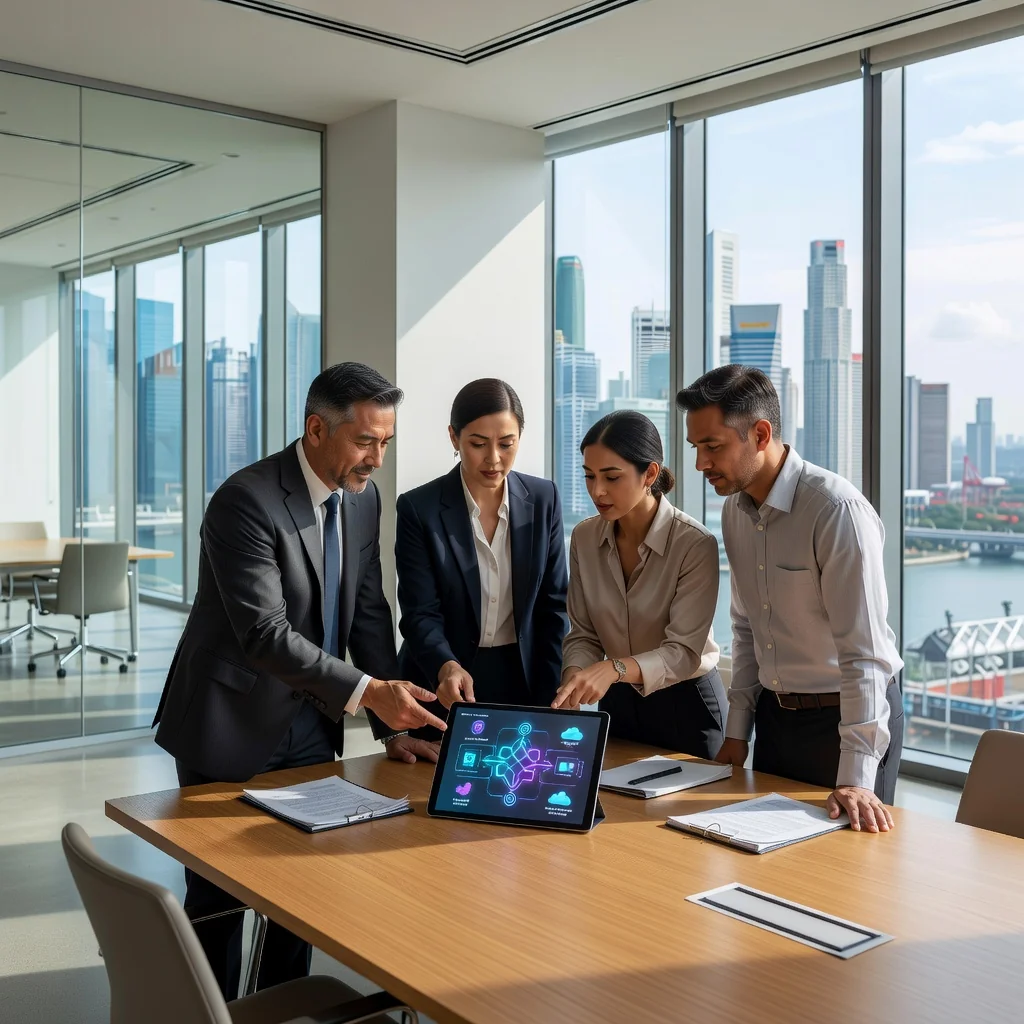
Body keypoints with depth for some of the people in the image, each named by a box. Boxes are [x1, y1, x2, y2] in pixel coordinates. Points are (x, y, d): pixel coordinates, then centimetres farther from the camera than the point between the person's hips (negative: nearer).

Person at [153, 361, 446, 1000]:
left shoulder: (363, 498, 1)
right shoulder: (247, 501, -22)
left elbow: (368, 611, 5)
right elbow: (265, 634, -28)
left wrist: (396, 722, -2)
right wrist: (367, 692, -33)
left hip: (312, 721, 7)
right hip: (233, 725, -6)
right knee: (219, 895, 6)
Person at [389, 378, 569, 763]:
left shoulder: (543, 499, -1)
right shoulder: (419, 508, -10)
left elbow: (553, 605, 1)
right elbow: (420, 614, -13)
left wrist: (549, 704, -6)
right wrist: (448, 667, -33)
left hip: (524, 684, 3)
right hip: (442, 693, -2)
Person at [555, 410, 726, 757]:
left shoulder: (695, 545, -22)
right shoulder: (584, 538, -7)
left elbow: (683, 652, -26)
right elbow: (583, 634, -3)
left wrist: (613, 668, -42)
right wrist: (574, 678, -23)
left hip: (687, 703, -4)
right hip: (618, 702, 4)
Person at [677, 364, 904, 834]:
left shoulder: (837, 510, -22)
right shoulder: (734, 511, 2)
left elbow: (864, 651, -24)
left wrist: (856, 776, -27)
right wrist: (737, 730, 9)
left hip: (843, 717, -7)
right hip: (774, 712, 7)